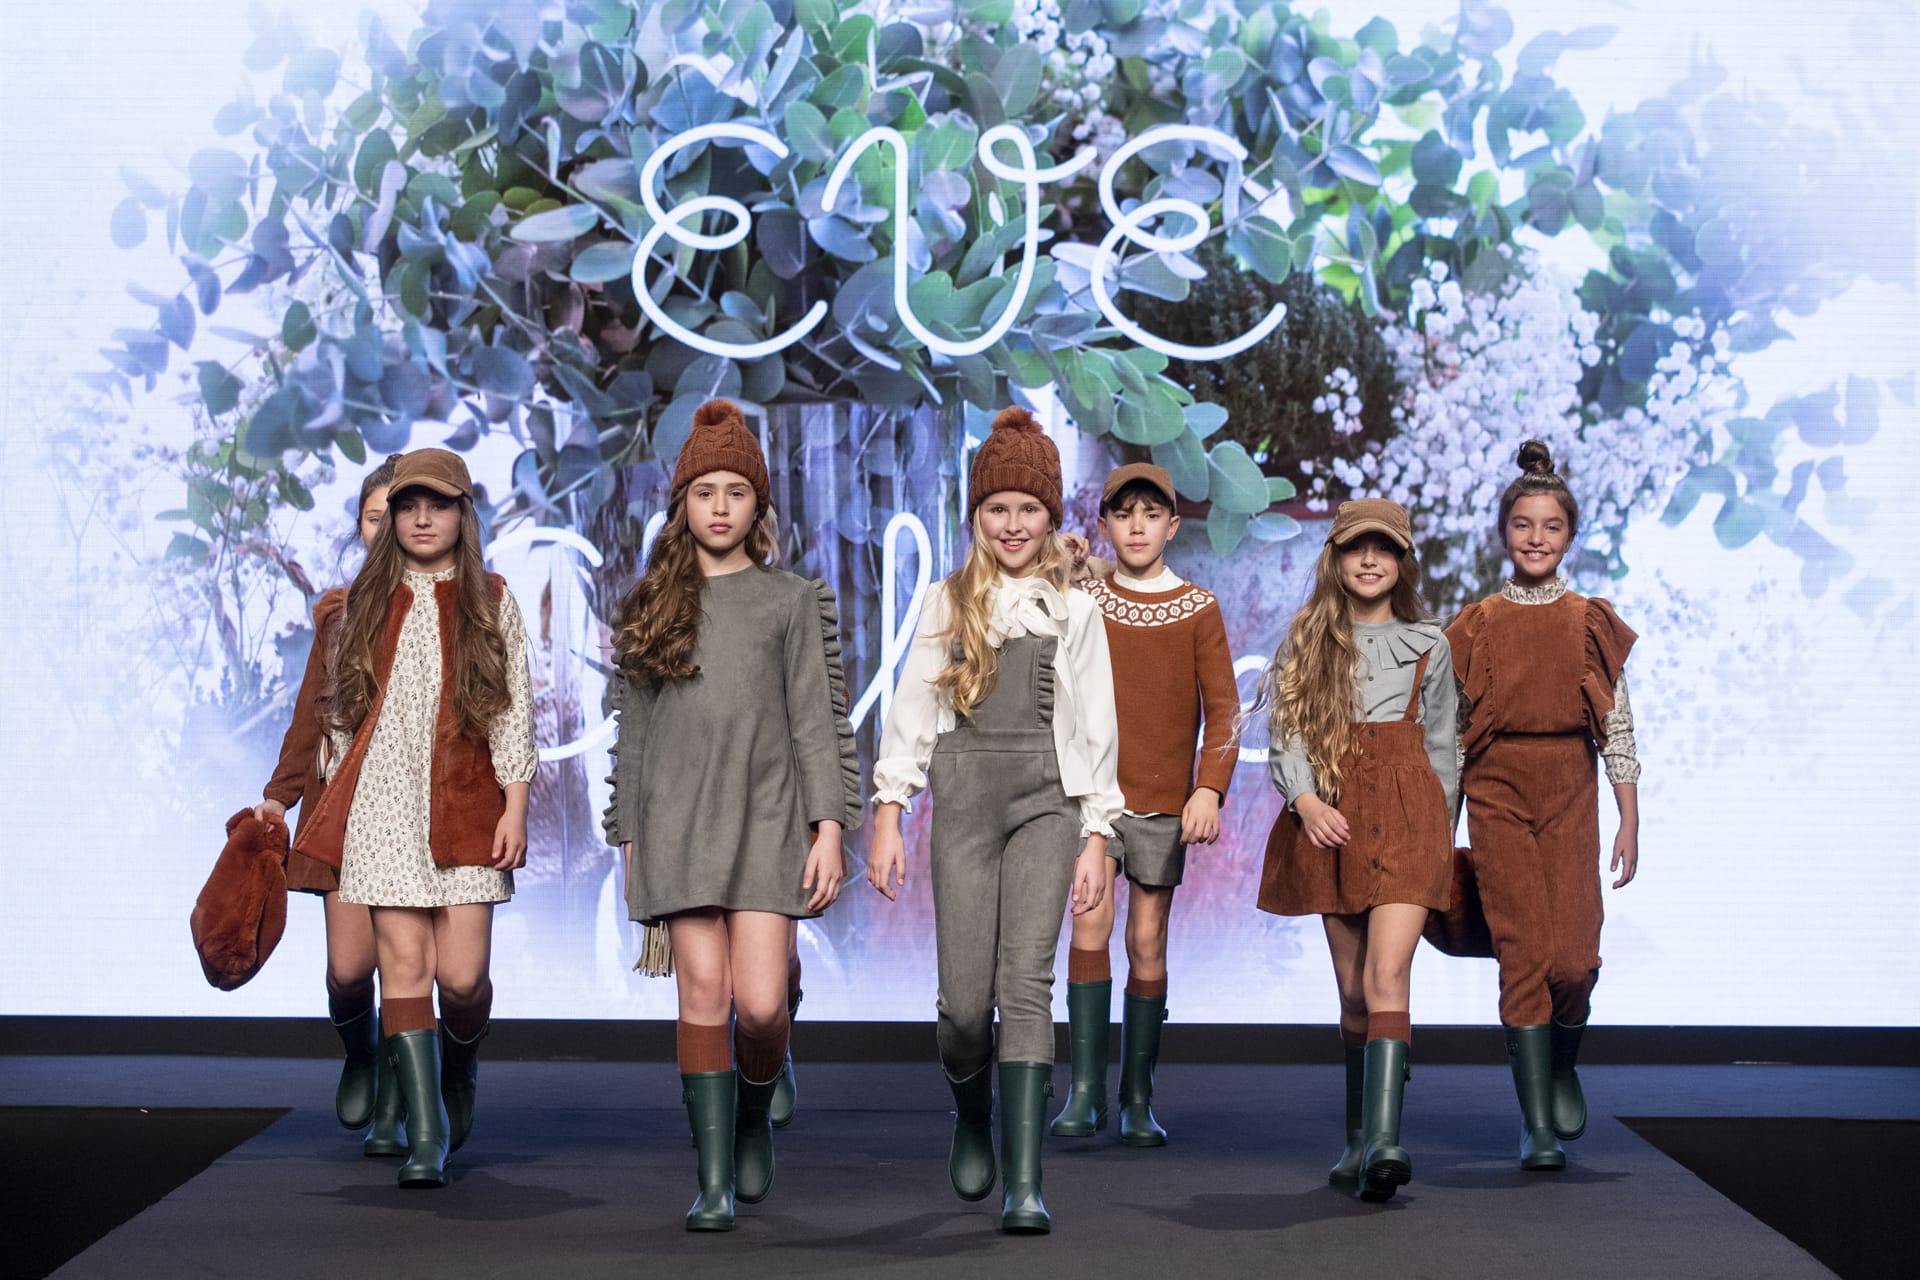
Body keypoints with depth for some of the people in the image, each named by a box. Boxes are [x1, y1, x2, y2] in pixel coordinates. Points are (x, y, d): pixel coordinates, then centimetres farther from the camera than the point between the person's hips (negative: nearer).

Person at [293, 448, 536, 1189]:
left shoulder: (492, 600, 7)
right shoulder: (368, 601, 12)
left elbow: (514, 711, 4)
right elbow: (342, 713, 16)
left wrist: (514, 807, -3)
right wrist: (338, 793, 12)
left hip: (465, 805, -1)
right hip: (384, 801, 1)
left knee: (462, 973, -6)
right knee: (404, 961, -7)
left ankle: (460, 1066, 28)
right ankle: (426, 1133, -2)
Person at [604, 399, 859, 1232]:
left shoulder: (793, 602, 8)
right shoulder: (651, 607, 13)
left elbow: (819, 721, 3)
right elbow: (633, 732, 15)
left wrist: (829, 827, -6)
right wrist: (628, 840, 11)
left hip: (767, 816, -1)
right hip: (677, 819, 1)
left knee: (760, 1003, -9)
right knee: (703, 997, -5)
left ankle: (754, 1121, 21)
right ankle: (715, 1183, 0)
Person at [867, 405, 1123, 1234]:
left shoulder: (1074, 609, 10)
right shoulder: (947, 603, 11)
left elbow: (1095, 728, 9)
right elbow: (911, 712, 8)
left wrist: (1097, 838, 2)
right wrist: (887, 816, -1)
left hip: (1046, 799, -1)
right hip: (963, 798, 1)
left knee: (1027, 981, -12)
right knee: (964, 999, -4)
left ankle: (1025, 1182, -15)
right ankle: (972, 1114, 28)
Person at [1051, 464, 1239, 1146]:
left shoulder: (1199, 609, 3)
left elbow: (1222, 711, 0)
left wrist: (1209, 789, -10)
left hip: (1165, 801, 0)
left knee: (1147, 943, 3)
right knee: (1090, 925, -12)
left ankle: (1138, 1097, 11)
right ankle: (1085, 1090, -9)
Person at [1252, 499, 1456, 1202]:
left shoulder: (1428, 644, 10)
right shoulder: (1306, 641, 9)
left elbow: (1441, 744, 16)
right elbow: (1285, 735, 1)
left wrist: (1441, 826, 16)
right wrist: (1305, 798, -17)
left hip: (1406, 813, -1)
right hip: (1329, 820, 1)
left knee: (1387, 975, -17)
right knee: (1352, 986, 7)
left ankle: (1385, 1140, -26)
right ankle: (1358, 1139, 19)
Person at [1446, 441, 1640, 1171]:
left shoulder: (1591, 623, 6)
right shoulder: (1476, 625, 6)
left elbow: (1618, 727, 6)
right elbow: (1452, 729, 8)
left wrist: (1629, 823, 1)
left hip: (1570, 794, 0)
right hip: (1497, 795, 0)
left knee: (1574, 958, -10)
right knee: (1522, 953, -5)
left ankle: (1562, 1066, 22)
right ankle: (1537, 1124, 2)